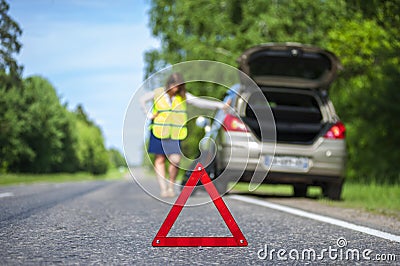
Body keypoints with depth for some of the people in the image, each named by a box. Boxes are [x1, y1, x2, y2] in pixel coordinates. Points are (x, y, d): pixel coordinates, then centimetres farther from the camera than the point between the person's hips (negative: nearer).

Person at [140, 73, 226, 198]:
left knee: (175, 160, -11)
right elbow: (142, 100, 17)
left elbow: (199, 102, -7)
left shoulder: (183, 96, 2)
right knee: (160, 160, 1)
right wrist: (149, 114, 5)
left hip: (175, 134, 0)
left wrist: (219, 105, -17)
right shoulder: (157, 93, 1)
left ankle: (171, 185, 13)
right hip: (159, 132, 0)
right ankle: (163, 189, 9)